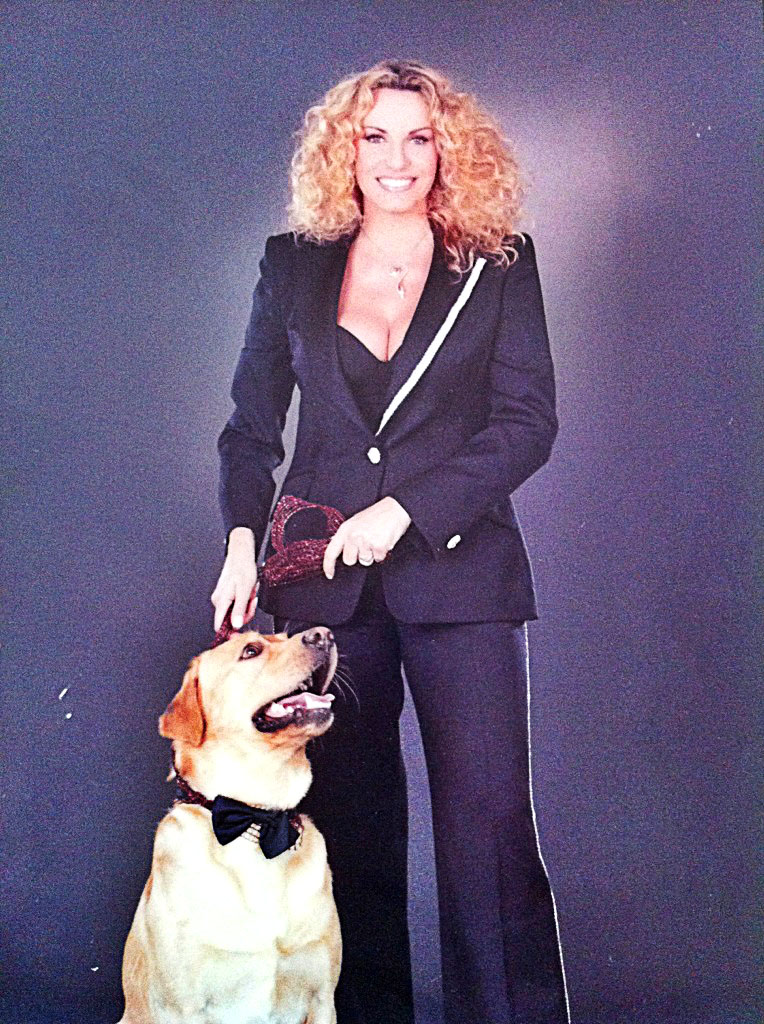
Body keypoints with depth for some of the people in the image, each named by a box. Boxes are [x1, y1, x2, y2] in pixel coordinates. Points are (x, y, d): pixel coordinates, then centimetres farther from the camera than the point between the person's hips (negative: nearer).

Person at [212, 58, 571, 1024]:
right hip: (319, 576, 2)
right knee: (348, 812, 9)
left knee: (488, 816, -4)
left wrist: (403, 510, -12)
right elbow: (252, 424, 13)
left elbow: (527, 422, -3)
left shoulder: (497, 265, 5)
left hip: (457, 570, -2)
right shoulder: (292, 265, 11)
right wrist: (243, 540, -2)